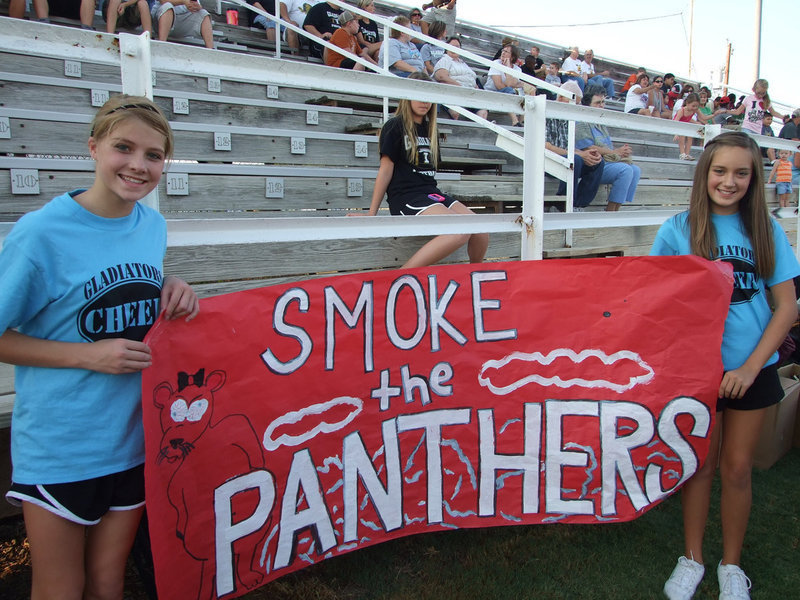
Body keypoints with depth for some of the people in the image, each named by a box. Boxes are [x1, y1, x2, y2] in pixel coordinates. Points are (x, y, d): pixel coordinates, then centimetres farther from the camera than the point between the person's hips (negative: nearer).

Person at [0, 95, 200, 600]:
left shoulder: (154, 226, 0)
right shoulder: (42, 230, -16)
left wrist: (174, 291, -6)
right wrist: (89, 355, -21)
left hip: (134, 440, 4)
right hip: (58, 446, -4)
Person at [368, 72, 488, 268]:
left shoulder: (430, 130, 21)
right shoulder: (395, 127, 1)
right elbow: (386, 170, -4)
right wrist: (371, 214, -6)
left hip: (431, 192, 7)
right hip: (405, 196, -7)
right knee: (461, 231, -30)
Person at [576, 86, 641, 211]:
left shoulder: (601, 124, 25)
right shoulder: (582, 123, -4)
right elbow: (588, 148, -15)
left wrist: (621, 151, 0)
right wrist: (615, 152, -11)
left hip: (606, 163, 9)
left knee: (636, 170, -7)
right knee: (625, 169, -24)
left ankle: (616, 210, -14)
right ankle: (610, 211, -21)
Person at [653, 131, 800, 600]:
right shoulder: (679, 230, -4)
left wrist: (750, 367, -10)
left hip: (752, 368, 1)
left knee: (738, 468, 12)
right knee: (702, 463, 11)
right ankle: (692, 558, 31)